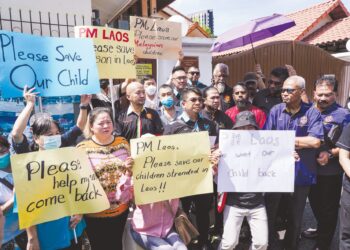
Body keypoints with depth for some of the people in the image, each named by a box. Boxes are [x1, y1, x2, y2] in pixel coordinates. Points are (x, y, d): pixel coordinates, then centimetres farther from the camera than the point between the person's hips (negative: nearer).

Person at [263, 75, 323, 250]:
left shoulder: (312, 113, -7)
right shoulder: (275, 110, -2)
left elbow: (315, 142, -17)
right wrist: (298, 142, -17)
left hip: (301, 173, -1)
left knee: (295, 216, 18)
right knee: (269, 211, 14)